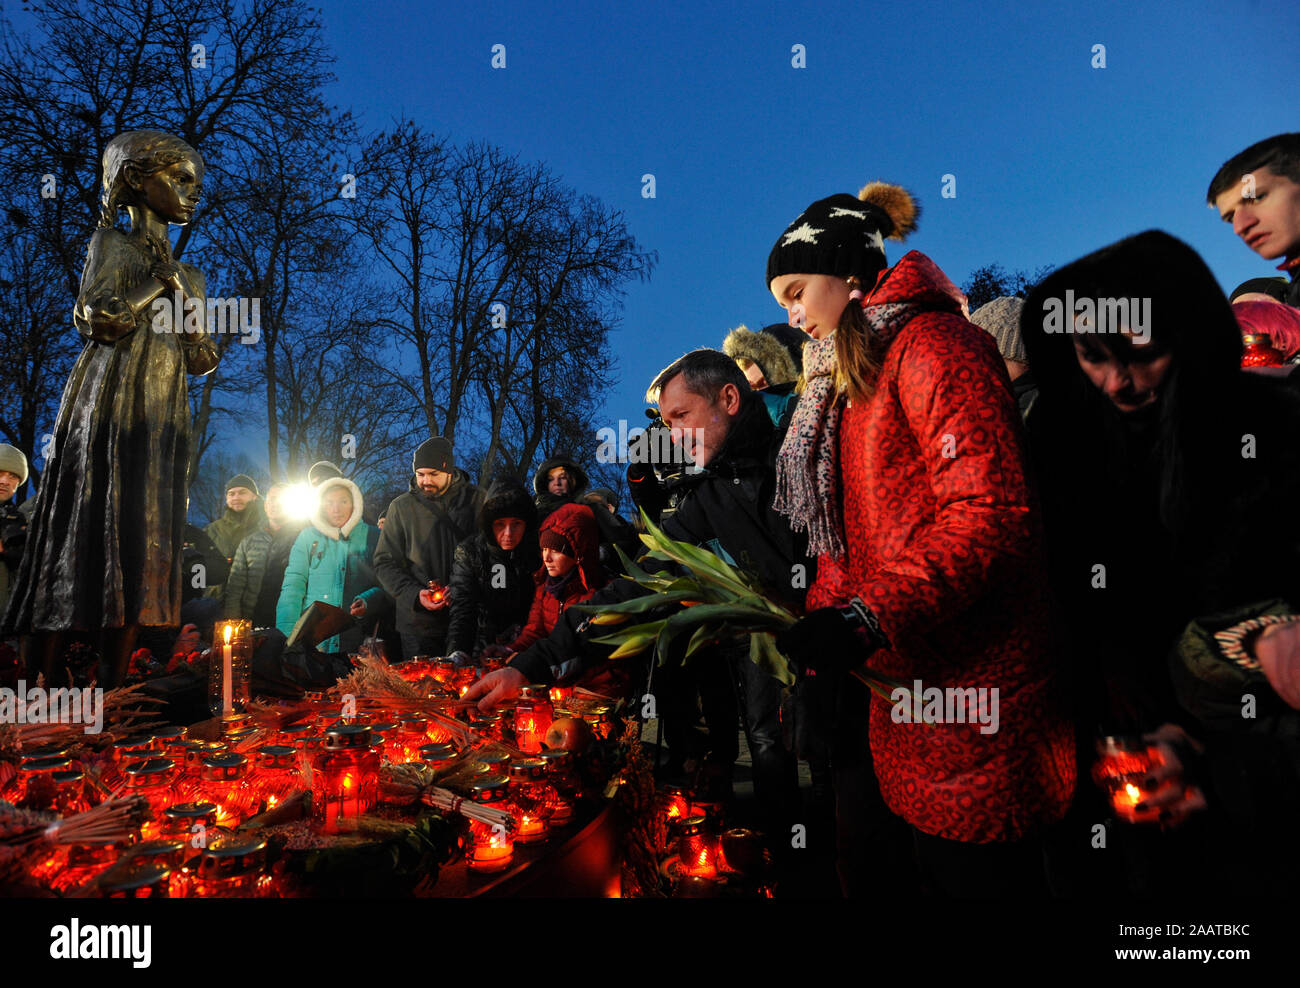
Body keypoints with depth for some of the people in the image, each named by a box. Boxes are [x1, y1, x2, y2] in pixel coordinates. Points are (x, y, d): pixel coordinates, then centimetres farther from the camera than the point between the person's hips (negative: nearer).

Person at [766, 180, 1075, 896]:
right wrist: (816, 626, 6)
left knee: (979, 876, 3)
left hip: (970, 698, -8)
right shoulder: (844, 381, 20)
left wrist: (868, 618, -26)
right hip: (900, 689, 9)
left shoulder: (931, 345, -9)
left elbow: (994, 514, -21)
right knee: (933, 869, 16)